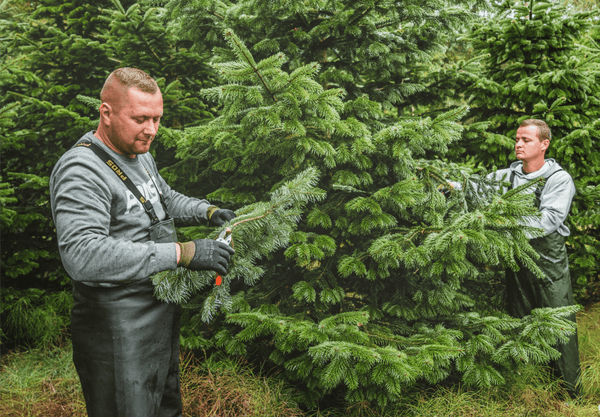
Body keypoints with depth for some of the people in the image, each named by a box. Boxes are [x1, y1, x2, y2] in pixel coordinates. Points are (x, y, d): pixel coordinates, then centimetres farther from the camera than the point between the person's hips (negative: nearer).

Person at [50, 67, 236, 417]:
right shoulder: (80, 171, -22)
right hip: (119, 332, -9)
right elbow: (83, 256, -36)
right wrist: (182, 253, -38)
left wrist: (208, 211, 6)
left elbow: (167, 200, 28)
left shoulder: (142, 156, 9)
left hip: (164, 318, 9)